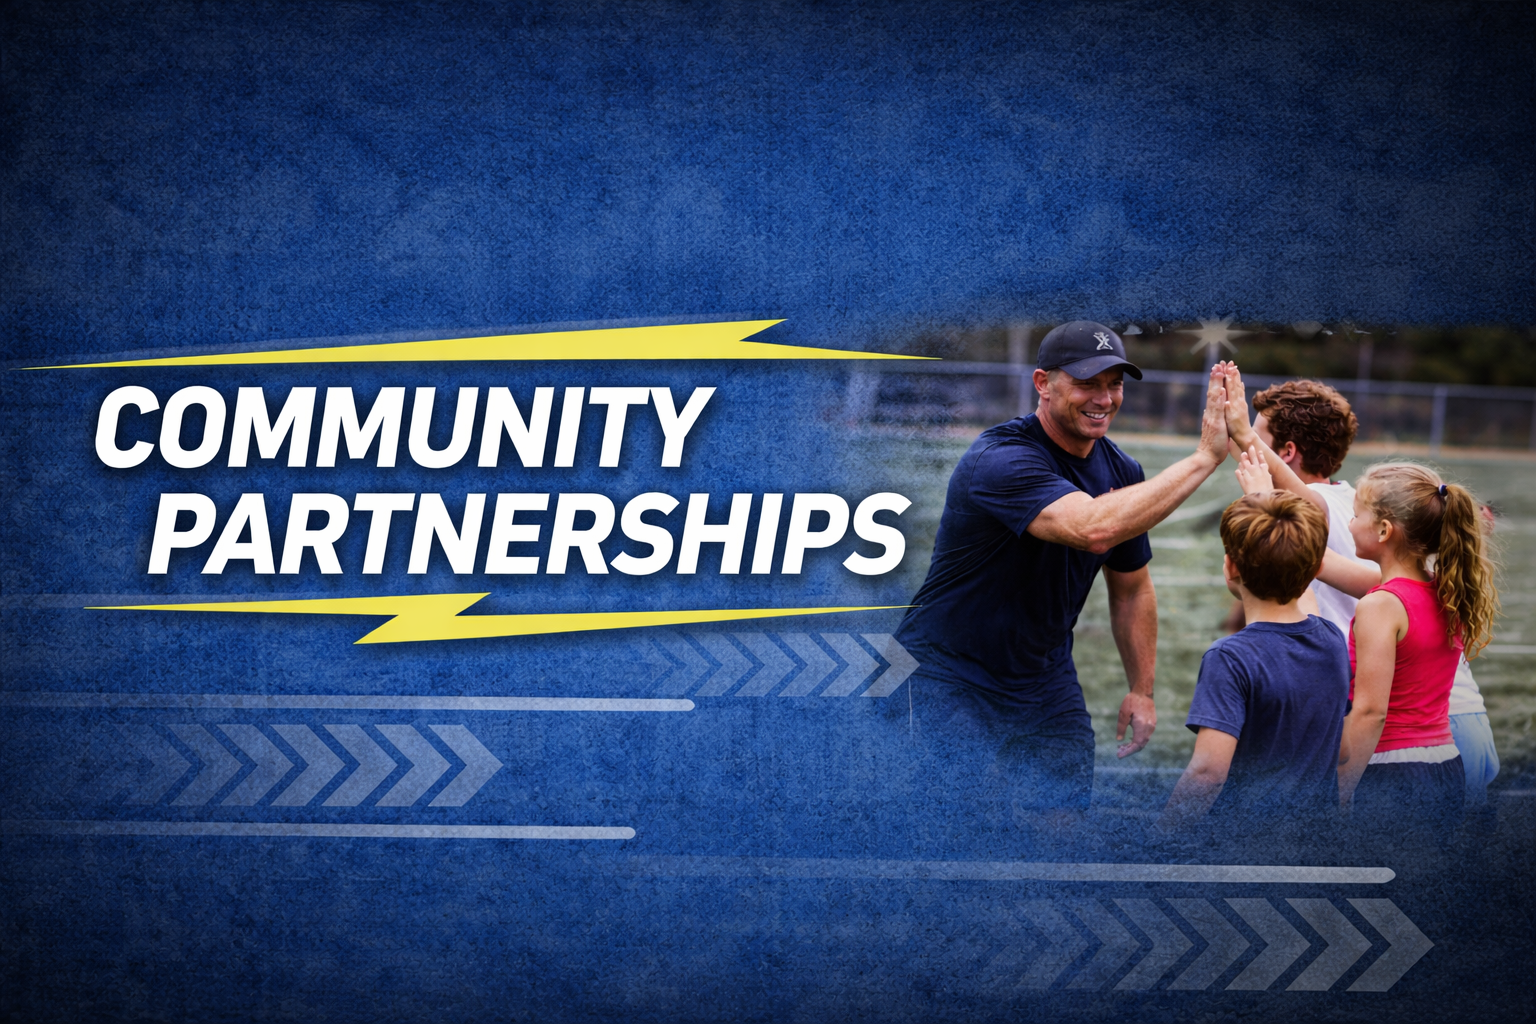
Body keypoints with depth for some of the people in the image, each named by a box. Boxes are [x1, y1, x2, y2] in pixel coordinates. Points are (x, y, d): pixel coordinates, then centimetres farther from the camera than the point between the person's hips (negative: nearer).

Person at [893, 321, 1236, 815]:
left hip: (1046, 681, 7)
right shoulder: (999, 460, -25)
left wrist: (1142, 690, 13)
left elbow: (1131, 588, 17)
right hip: (951, 676, -7)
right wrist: (1205, 456, -38)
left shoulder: (1121, 472, 3)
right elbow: (1094, 528, -41)